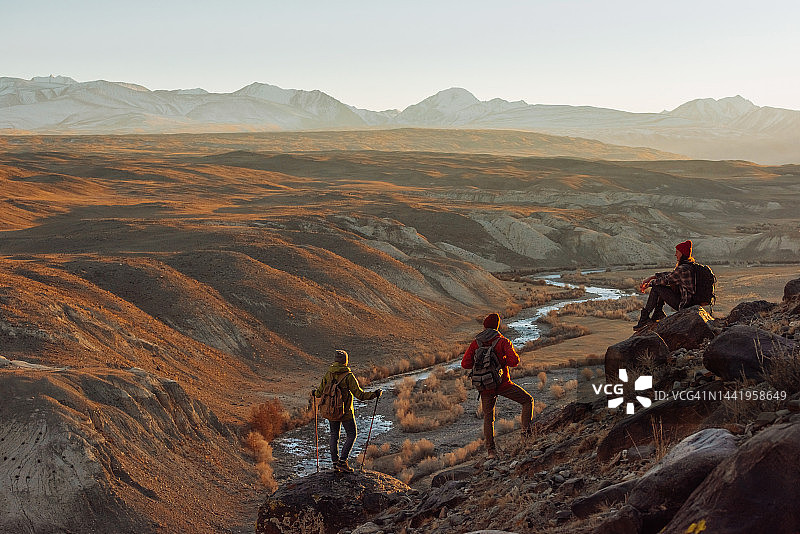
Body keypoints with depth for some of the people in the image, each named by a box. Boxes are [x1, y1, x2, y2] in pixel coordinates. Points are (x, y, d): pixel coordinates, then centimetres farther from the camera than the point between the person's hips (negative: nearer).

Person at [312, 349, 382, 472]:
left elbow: (320, 392, 4)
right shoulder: (348, 376, -16)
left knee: (334, 435, 17)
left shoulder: (328, 374, -3)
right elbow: (359, 394, -18)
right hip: (345, 411, -4)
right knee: (352, 435, 9)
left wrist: (314, 393, 27)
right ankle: (342, 461, 0)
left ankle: (335, 462, 16)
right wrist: (374, 394, -7)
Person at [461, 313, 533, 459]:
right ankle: (526, 430, 0)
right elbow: (514, 361, -17)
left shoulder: (476, 343, 2)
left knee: (488, 416, 17)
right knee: (528, 400, 14)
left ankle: (491, 449, 13)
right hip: (503, 384, -3)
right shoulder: (503, 341, -6)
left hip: (485, 387, 3)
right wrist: (503, 360, 4)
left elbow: (465, 363, -3)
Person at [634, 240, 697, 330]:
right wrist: (651, 277, 9)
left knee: (656, 288, -6)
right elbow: (670, 275, 15)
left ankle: (644, 318, 1)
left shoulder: (683, 269, -22)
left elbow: (667, 279, -13)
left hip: (683, 303, -10)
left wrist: (649, 284, 2)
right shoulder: (690, 264, 10)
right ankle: (658, 313, 21)